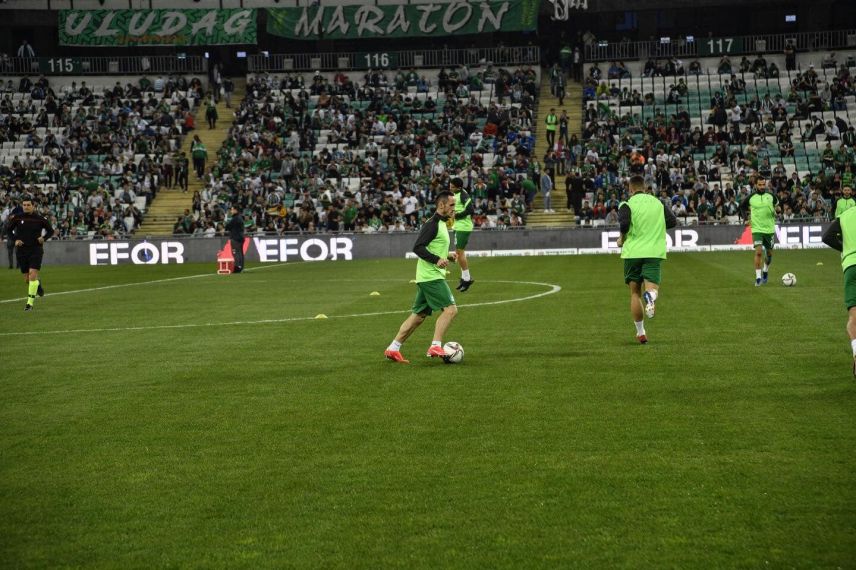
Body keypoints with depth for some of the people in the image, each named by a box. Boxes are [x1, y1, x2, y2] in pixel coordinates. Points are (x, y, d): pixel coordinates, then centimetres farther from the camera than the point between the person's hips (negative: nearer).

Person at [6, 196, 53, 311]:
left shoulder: (40, 219, -3)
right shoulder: (17, 218, 0)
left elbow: (50, 231, 10)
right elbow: (9, 230, 13)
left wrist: (43, 238, -9)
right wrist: (15, 240, -5)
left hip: (36, 250, -3)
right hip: (22, 251, 3)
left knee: (32, 275, -17)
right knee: (27, 279, 7)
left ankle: (30, 303, -13)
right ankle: (38, 285, 43)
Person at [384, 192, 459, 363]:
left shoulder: (440, 224, 18)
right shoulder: (432, 224, -13)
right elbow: (418, 248, -21)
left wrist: (447, 255, 15)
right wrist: (437, 260, -27)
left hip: (426, 278, 10)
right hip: (431, 276, -10)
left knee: (419, 315, 11)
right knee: (450, 309, -13)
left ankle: (393, 348, 14)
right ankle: (435, 347, -17)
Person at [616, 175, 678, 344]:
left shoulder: (627, 205, -3)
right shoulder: (658, 203, 9)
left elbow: (624, 224, -19)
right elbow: (673, 222, 6)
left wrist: (622, 239, 0)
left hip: (633, 252, -1)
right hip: (654, 252, 1)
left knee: (635, 293, 12)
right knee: (651, 287, -7)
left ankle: (640, 333, 15)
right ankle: (651, 295, -47)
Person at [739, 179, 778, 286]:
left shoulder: (771, 196, -1)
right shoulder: (751, 197, -4)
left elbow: (776, 202, 21)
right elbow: (742, 206, 13)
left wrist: (774, 211, 5)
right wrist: (746, 218, 4)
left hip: (770, 229, 3)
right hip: (757, 229, -3)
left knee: (769, 253, 12)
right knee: (758, 252, -17)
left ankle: (765, 272, 38)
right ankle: (758, 278, -13)